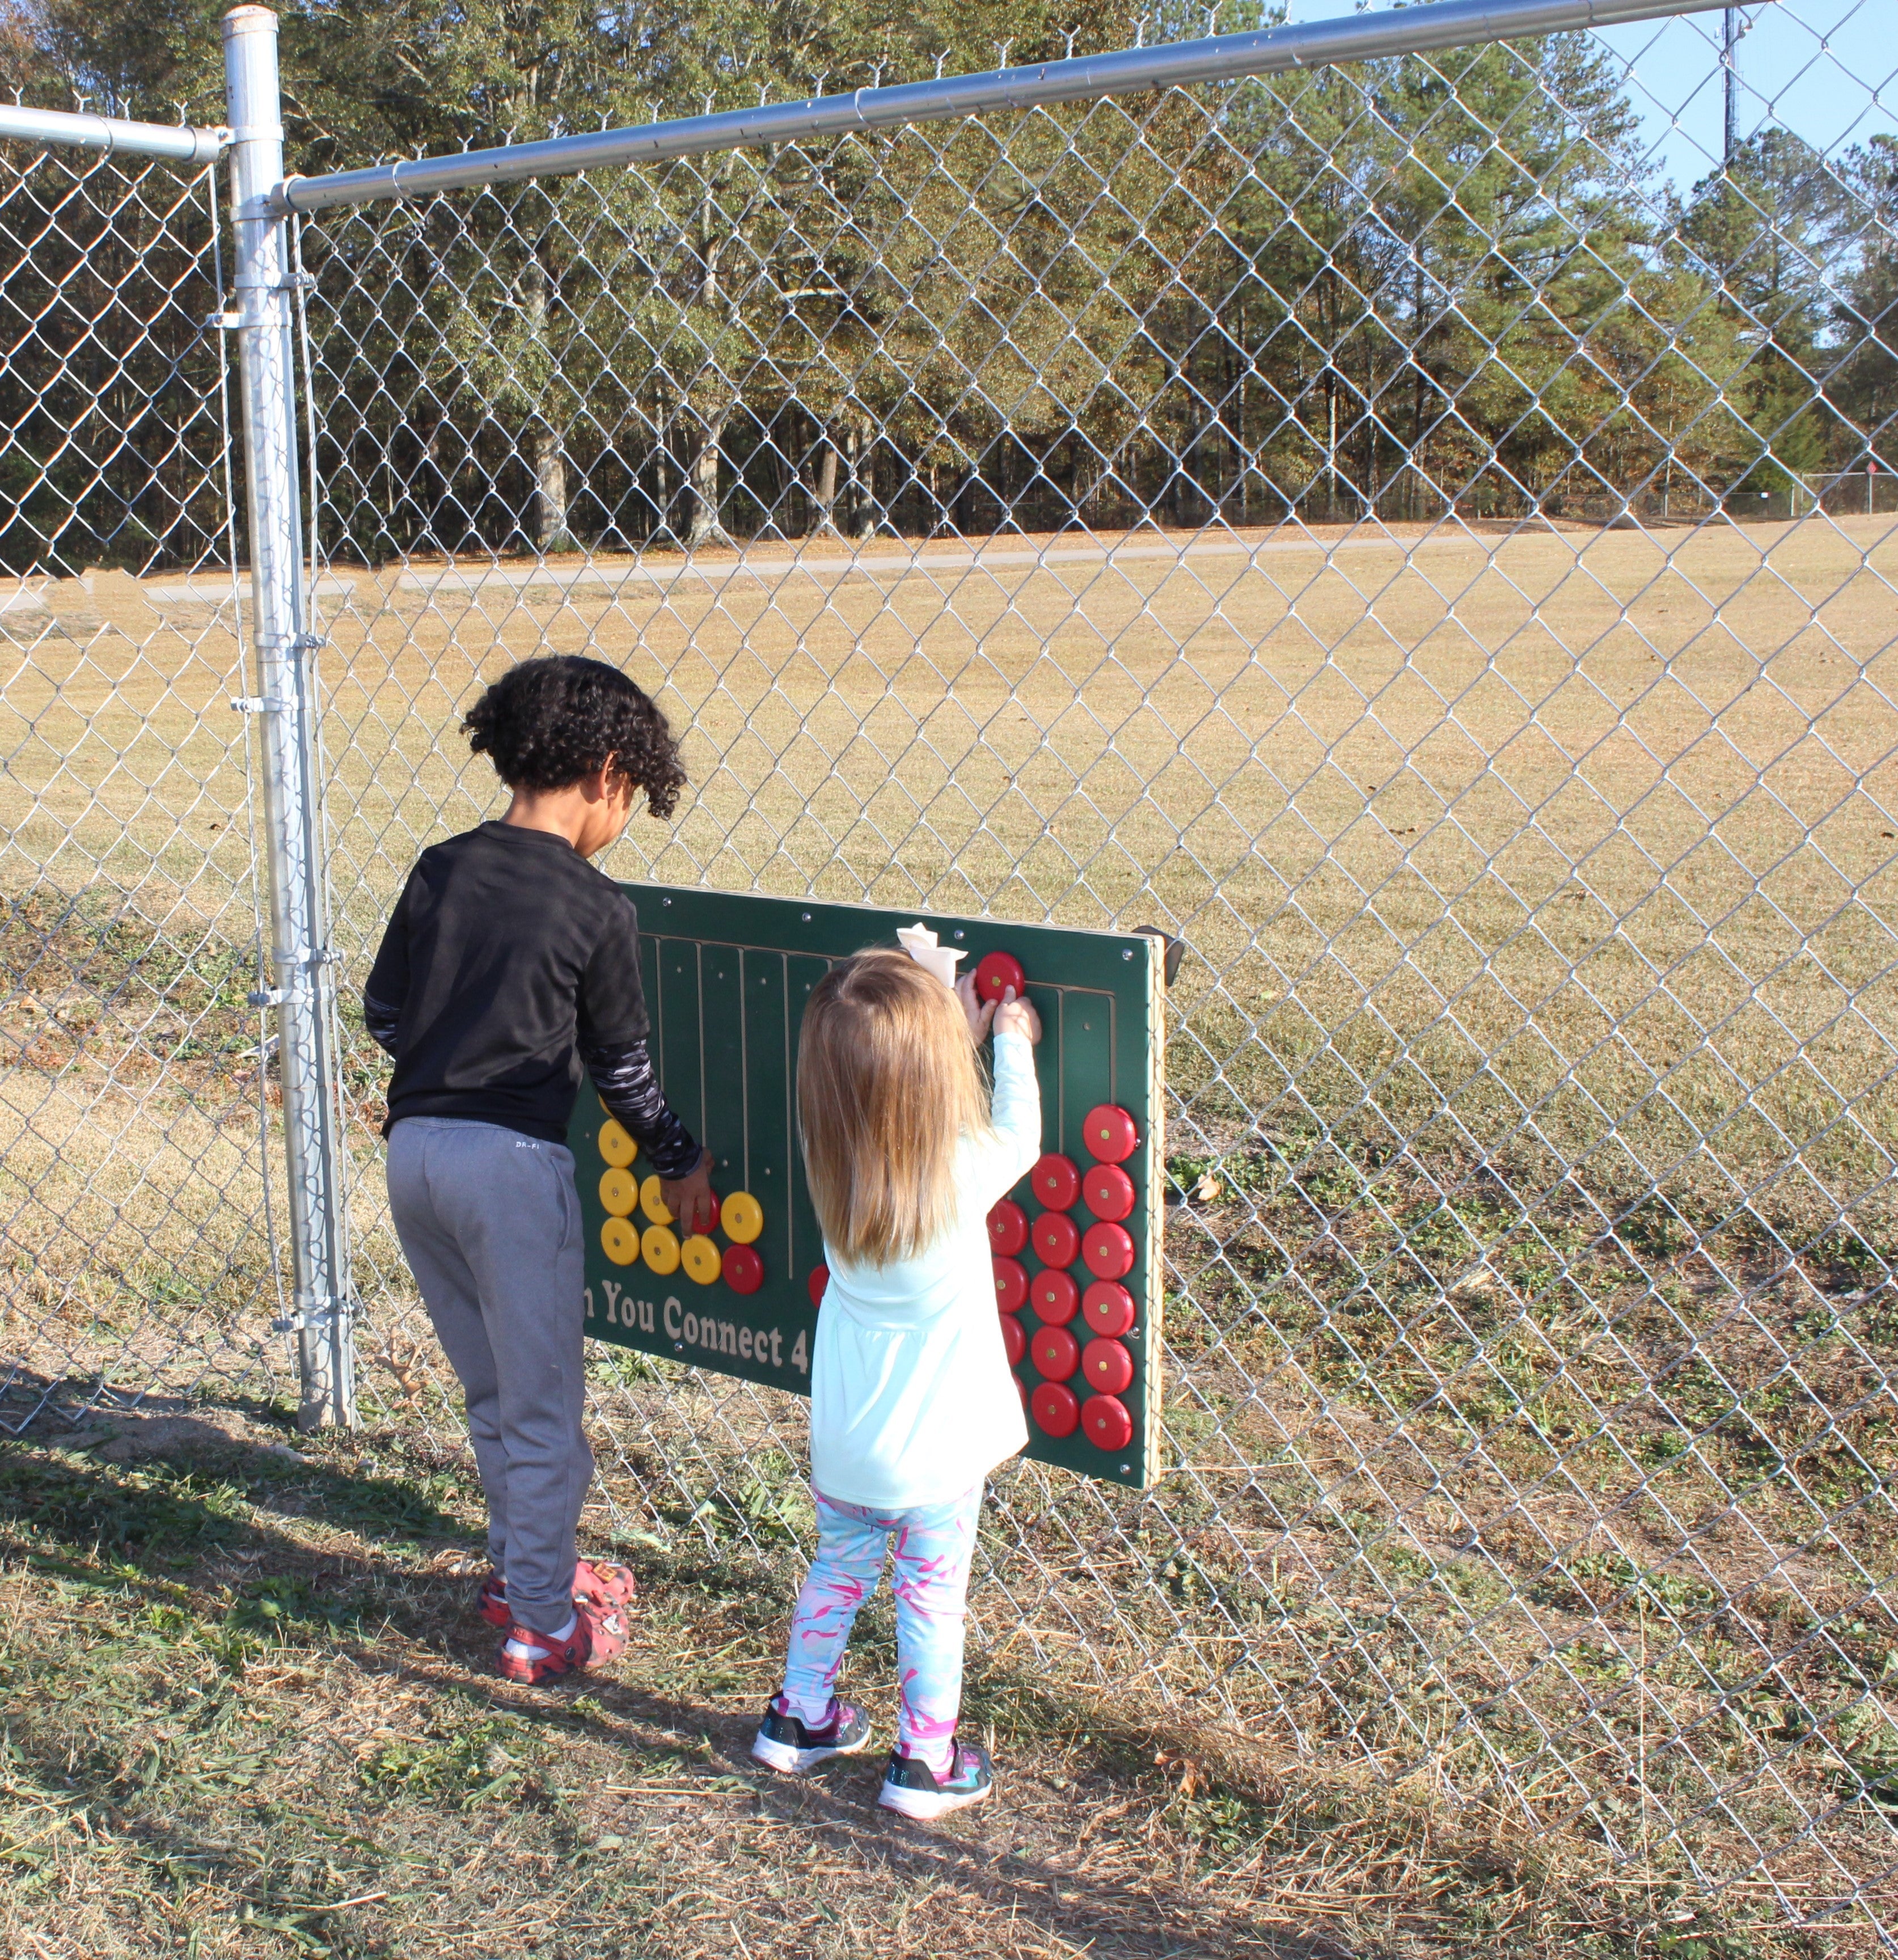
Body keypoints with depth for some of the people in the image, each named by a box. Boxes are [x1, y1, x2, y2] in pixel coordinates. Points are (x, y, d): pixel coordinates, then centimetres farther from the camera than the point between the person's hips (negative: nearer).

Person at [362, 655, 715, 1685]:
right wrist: (681, 1161, 17)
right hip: (511, 1158, -6)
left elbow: (382, 1010, 12)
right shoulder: (596, 908, -7)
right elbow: (621, 1066, 1)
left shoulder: (439, 870, 7)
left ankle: (520, 1566, 36)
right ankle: (544, 1625, 16)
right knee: (543, 1404, 7)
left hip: (413, 1148, 6)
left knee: (490, 1391, 22)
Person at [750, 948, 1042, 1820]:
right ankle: (925, 1763, 24)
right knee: (932, 1598, 13)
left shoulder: (832, 1166, -13)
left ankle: (801, 1719, 38)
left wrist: (955, 1034, 12)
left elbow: (889, 1103, 8)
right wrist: (1011, 1042, 11)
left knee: (839, 1570, 24)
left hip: (844, 1441, 4)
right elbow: (1019, 1134, -3)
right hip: (937, 1444, -4)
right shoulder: (963, 1175, -25)